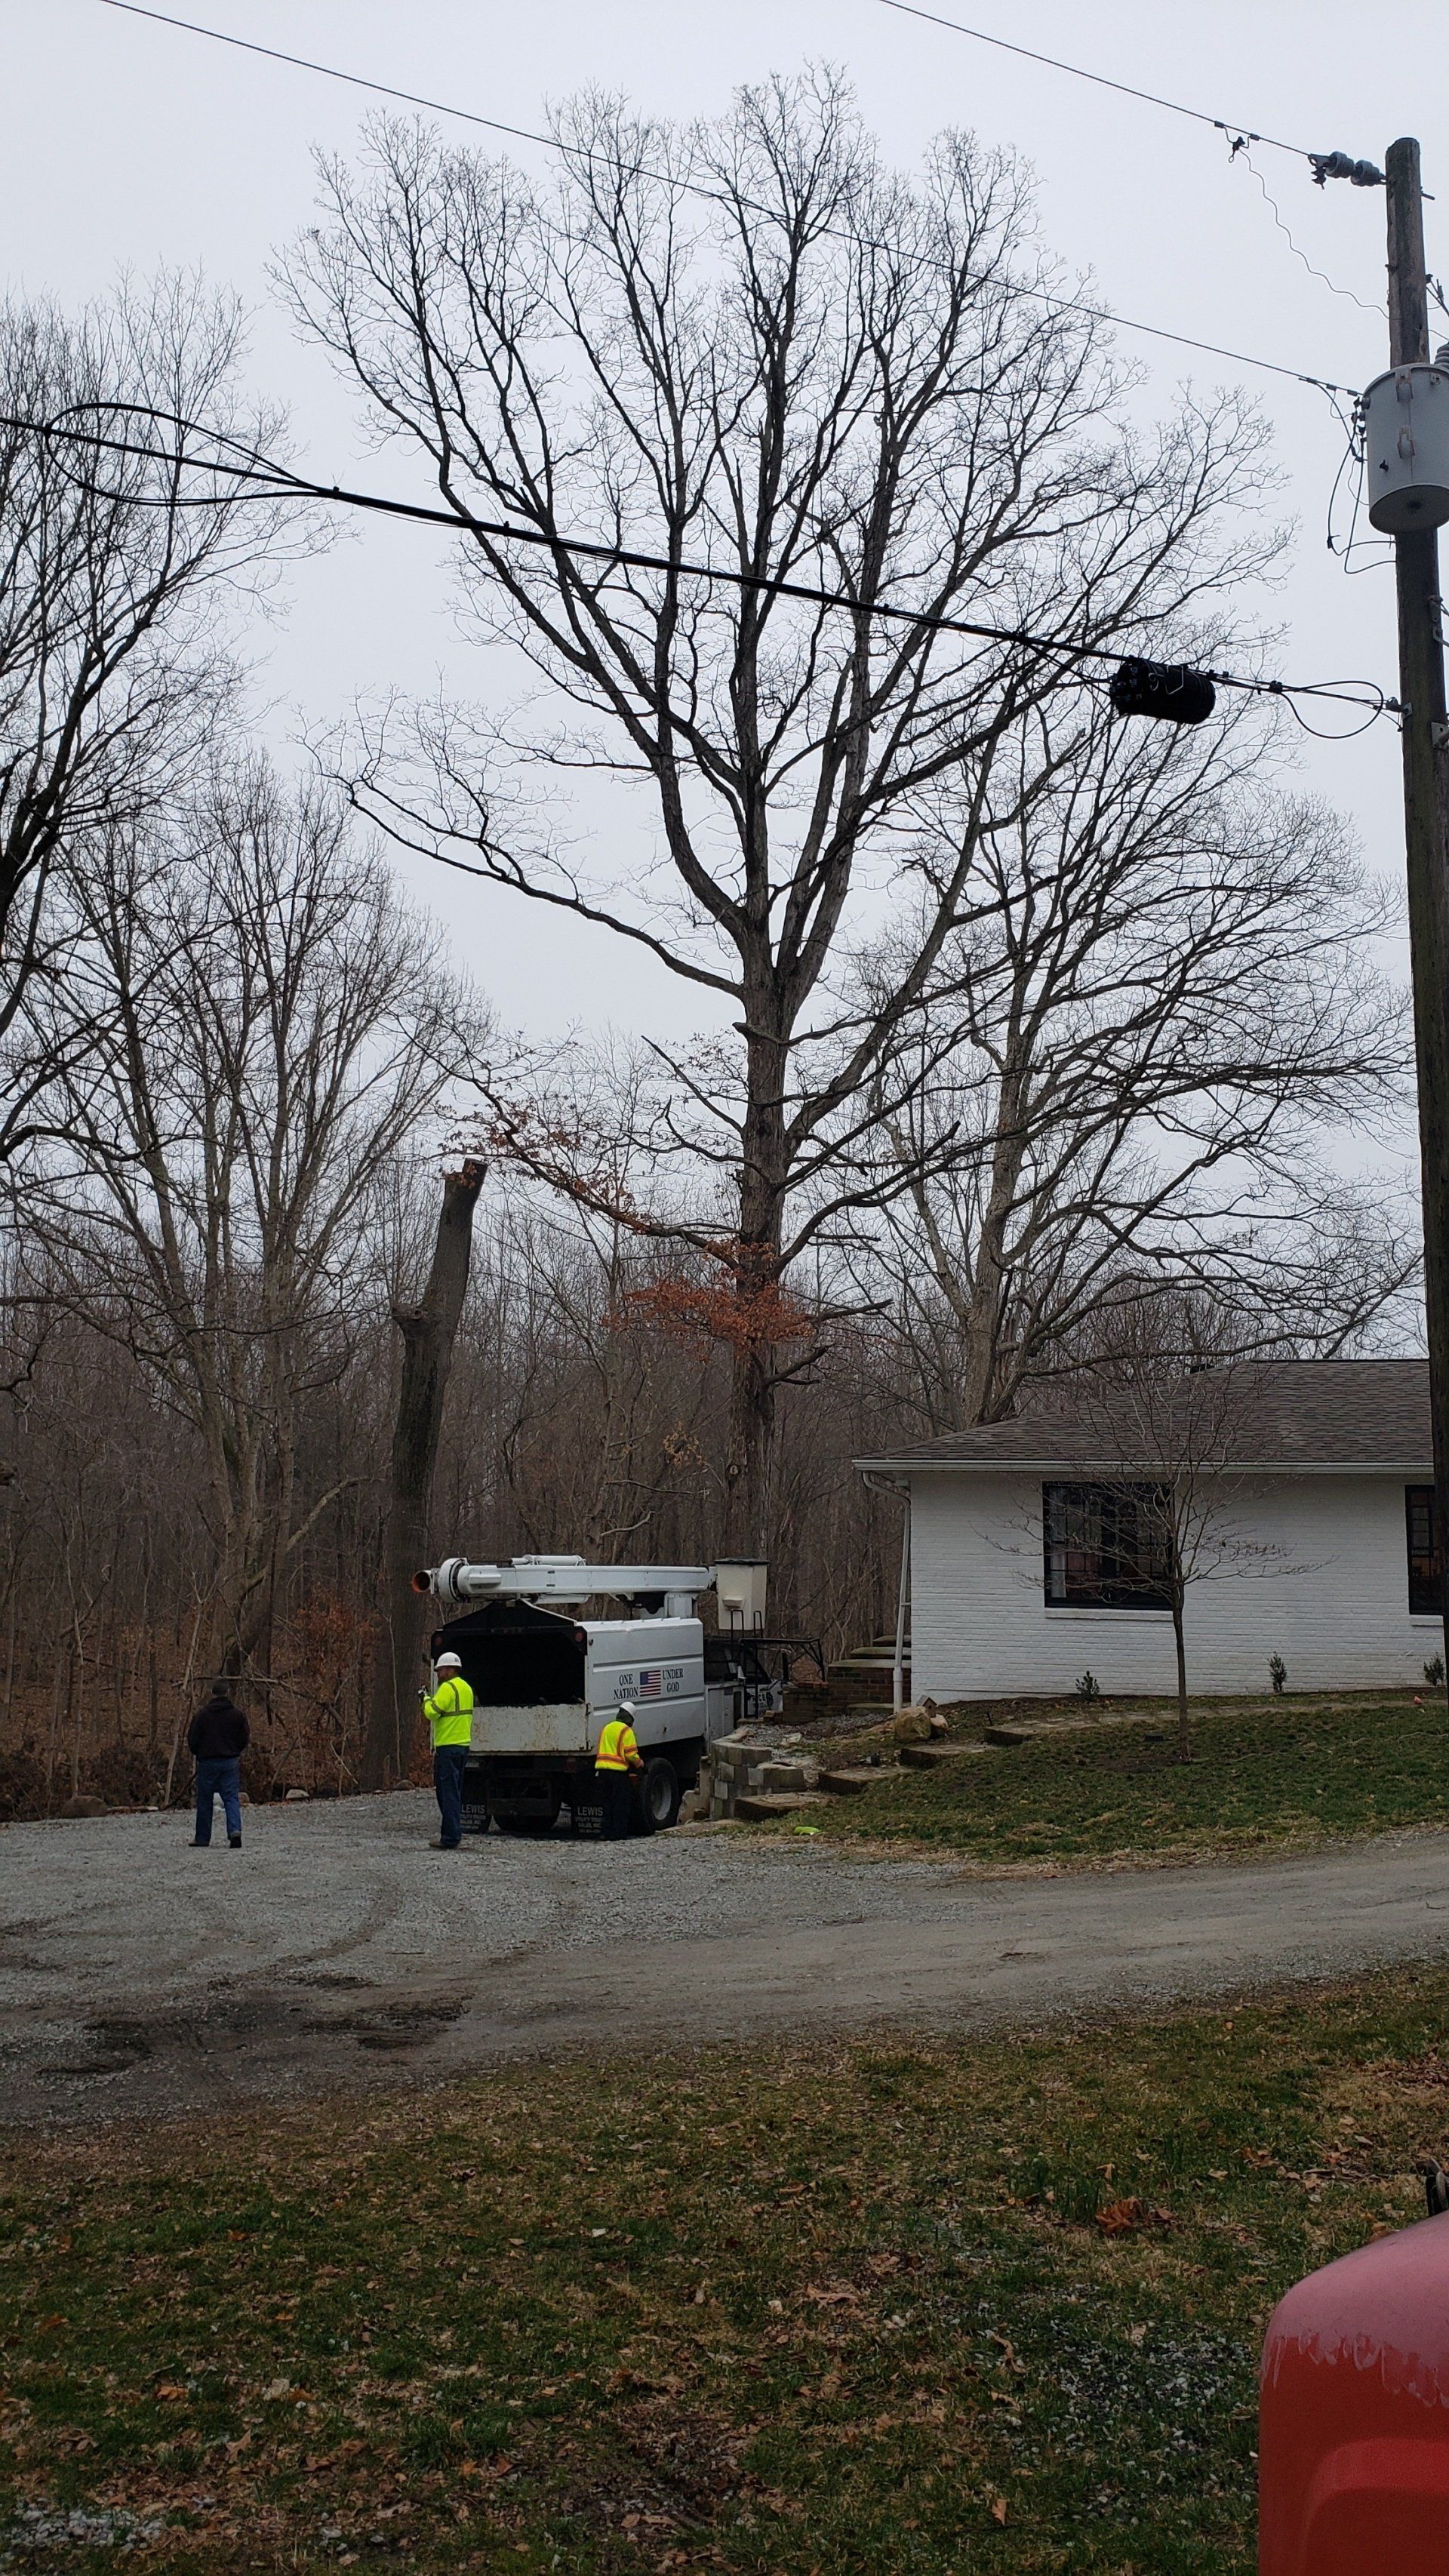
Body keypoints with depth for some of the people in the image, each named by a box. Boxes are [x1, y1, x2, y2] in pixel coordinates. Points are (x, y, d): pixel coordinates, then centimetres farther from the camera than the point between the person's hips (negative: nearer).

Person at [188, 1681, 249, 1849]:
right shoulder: (237, 1713, 1)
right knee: (232, 1797, 1)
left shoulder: (202, 1714, -7)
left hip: (207, 1761, -1)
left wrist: (196, 1753, 17)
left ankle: (202, 1839, 13)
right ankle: (235, 1830, -21)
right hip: (230, 1762, 2)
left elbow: (192, 1739, -3)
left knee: (204, 1801, 8)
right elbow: (246, 1738, 6)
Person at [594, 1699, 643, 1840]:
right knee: (621, 1805, 1)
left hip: (602, 1770, 6)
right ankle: (618, 1835, -1)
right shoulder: (626, 1731, -6)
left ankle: (608, 1835, 13)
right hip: (619, 1771, -6)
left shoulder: (605, 1728, 16)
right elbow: (631, 1753, -11)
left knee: (607, 1804, 12)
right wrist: (639, 1763, 6)